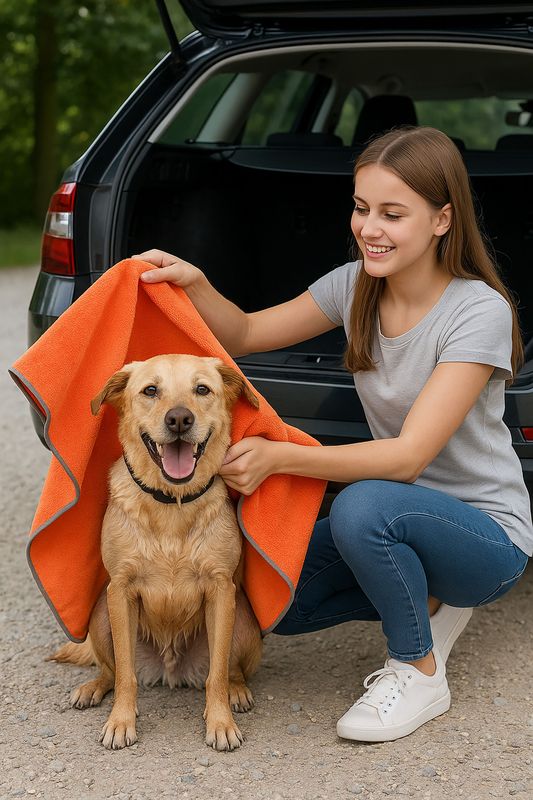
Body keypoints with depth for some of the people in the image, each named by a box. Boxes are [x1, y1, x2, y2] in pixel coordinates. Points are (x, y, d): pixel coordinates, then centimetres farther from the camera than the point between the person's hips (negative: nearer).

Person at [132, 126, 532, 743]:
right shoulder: (356, 286, -2)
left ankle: (420, 673, -11)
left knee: (363, 506, -36)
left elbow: (410, 454, -29)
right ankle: (428, 603, 12)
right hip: (399, 518, 7)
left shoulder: (480, 311, -23)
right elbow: (246, 335, 3)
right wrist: (194, 283, -18)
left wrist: (279, 457, -38)